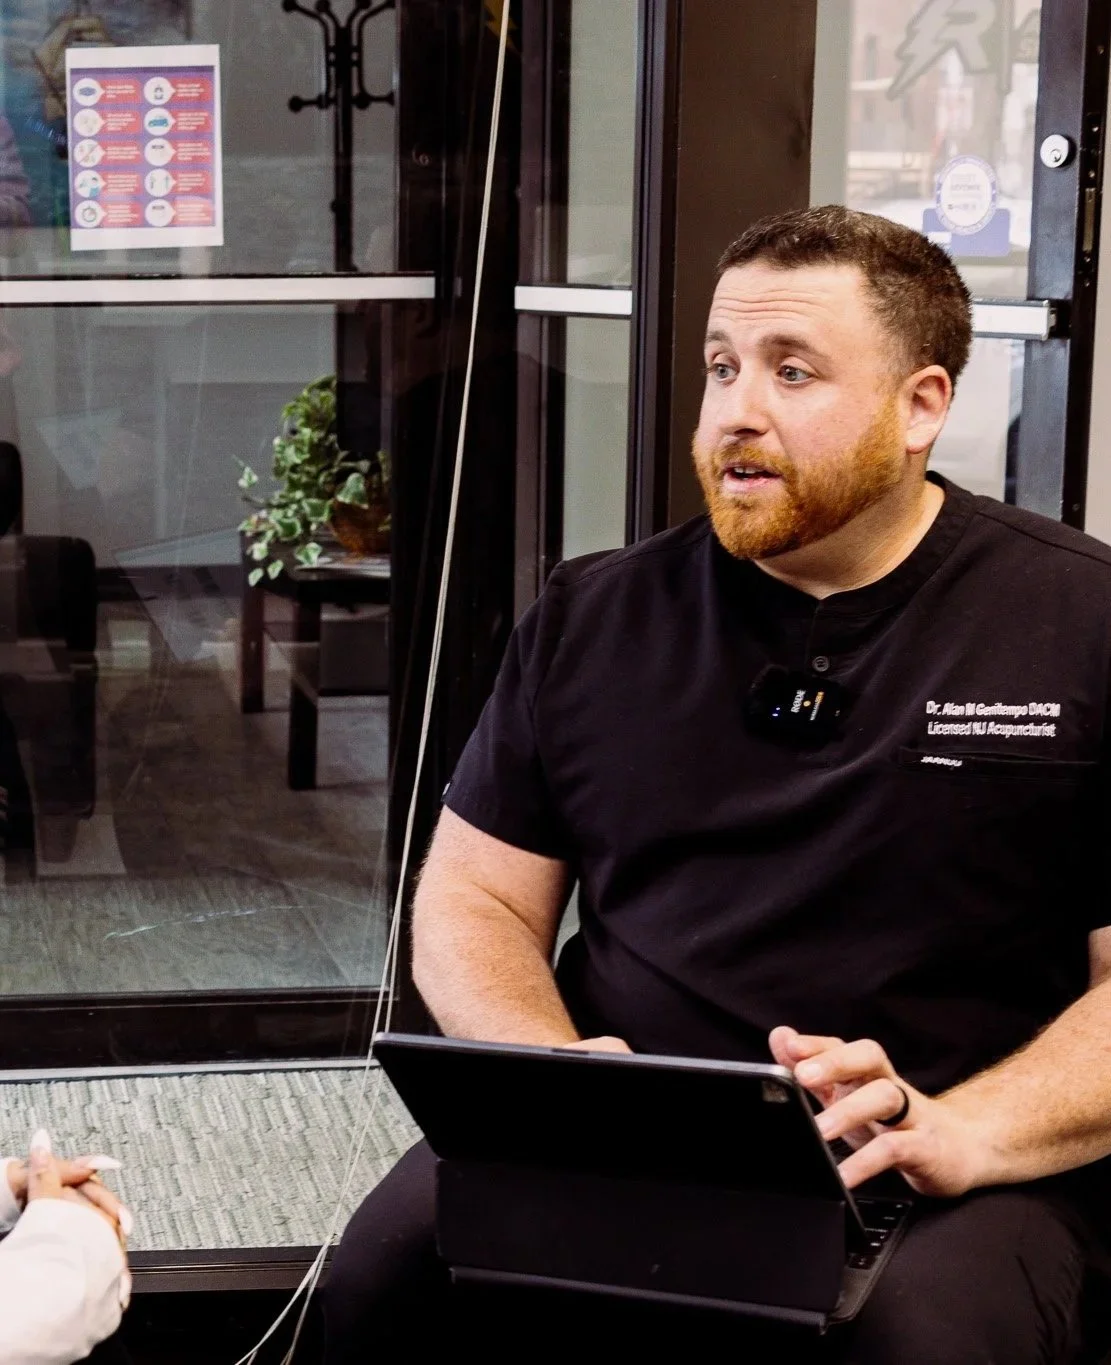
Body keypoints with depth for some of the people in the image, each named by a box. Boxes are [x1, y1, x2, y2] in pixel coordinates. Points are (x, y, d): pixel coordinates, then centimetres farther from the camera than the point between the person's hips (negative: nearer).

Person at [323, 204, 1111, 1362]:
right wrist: (557, 1070, -8)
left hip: (945, 1182, -3)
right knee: (389, 1269, -25)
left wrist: (959, 1133, -19)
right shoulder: (592, 618, 13)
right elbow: (472, 901, 14)